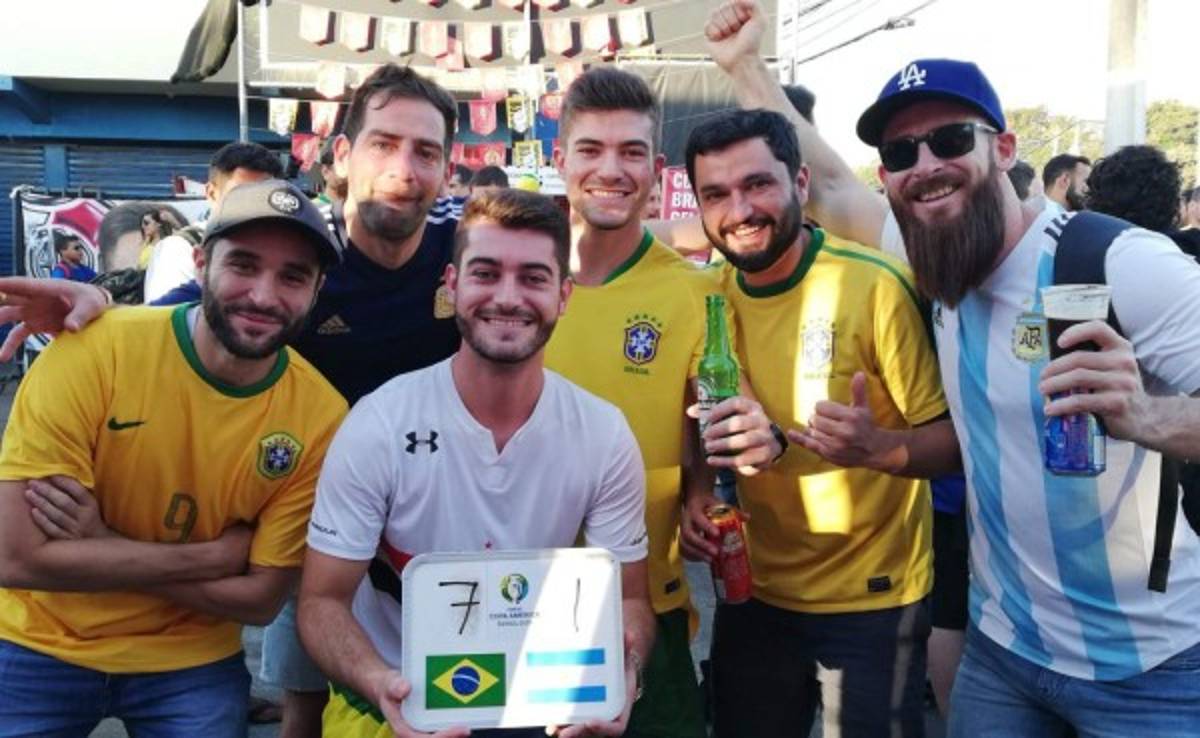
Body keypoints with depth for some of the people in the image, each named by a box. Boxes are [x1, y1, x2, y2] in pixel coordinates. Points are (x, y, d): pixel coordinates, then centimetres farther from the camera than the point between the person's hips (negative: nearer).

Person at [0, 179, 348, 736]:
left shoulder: (320, 415, -18)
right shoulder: (92, 352, -22)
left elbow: (259, 599, -12)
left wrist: (102, 546, -22)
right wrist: (218, 554, -22)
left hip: (192, 664, 1)